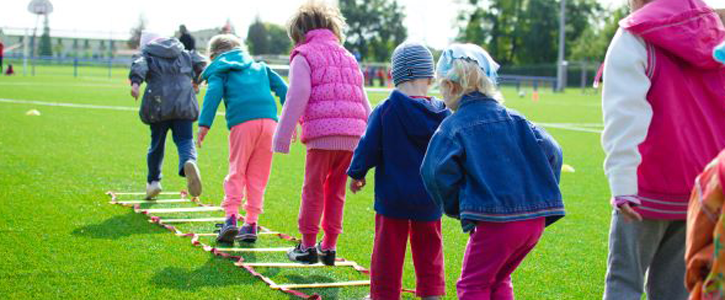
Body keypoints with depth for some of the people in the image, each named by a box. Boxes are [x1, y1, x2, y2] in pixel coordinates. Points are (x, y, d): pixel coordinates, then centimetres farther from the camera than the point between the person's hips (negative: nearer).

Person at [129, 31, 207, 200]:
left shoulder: (147, 55, 12)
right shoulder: (184, 54, 21)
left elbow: (139, 66, -9)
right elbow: (200, 63, 14)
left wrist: (135, 82, -27)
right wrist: (196, 80, 31)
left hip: (159, 105, -1)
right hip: (184, 103, 1)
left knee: (157, 143, 14)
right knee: (185, 140, -2)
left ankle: (153, 181, 21)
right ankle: (189, 162, -36)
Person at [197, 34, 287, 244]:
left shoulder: (218, 70, 17)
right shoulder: (260, 67, 30)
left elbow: (213, 93, -2)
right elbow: (282, 88, 21)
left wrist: (204, 123, -9)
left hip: (242, 123, -3)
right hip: (269, 120, 3)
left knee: (236, 172, 5)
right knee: (258, 176, 9)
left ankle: (231, 217, -11)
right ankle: (251, 224, 8)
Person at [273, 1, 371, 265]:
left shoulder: (303, 57, 4)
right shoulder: (348, 57, 24)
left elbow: (297, 99, -7)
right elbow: (363, 102, 22)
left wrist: (282, 138, -4)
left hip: (322, 134, -6)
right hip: (352, 136, 6)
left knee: (313, 190, 5)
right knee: (336, 191, 14)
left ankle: (307, 246, 9)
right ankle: (329, 247, 18)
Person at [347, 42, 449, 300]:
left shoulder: (385, 110, -13)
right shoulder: (443, 114, -4)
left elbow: (368, 147, -8)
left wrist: (356, 173, 8)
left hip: (392, 196, -2)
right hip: (429, 200, 3)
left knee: (388, 252, 8)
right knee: (429, 252, 15)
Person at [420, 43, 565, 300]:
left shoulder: (453, 126, -2)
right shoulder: (513, 118, 13)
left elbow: (438, 171, -16)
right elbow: (550, 151, 6)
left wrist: (457, 208, 0)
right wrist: (541, 193, 15)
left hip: (495, 221, -6)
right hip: (536, 220, 6)